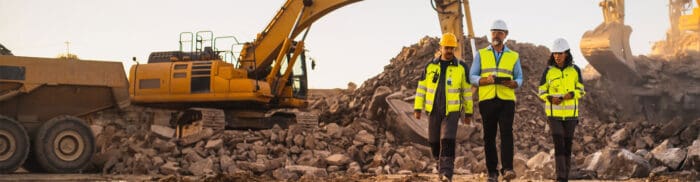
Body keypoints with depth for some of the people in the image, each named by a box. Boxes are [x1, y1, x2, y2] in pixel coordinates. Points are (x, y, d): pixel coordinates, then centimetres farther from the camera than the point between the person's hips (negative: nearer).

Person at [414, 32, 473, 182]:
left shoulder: (461, 67, 1)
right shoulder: (430, 66, 5)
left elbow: (467, 90, 6)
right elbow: (421, 88, 8)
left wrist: (468, 113, 6)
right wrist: (417, 108, 3)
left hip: (452, 111, -3)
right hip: (434, 110, 3)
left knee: (447, 141, -16)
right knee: (434, 141, 9)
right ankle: (441, 163, 35)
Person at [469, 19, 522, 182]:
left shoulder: (513, 56, 13)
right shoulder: (481, 54, 12)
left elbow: (519, 78, 13)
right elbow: (472, 77, 7)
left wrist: (512, 83, -10)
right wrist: (486, 80, -13)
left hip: (507, 100, 0)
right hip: (487, 100, 1)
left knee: (506, 133, -15)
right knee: (489, 136, 3)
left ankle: (507, 169, -18)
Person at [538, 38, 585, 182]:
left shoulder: (575, 70, -2)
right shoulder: (548, 71, -4)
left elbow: (580, 91, 1)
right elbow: (542, 93, 0)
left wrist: (571, 95, -21)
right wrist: (551, 99, -22)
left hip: (570, 113, 1)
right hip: (554, 113, -1)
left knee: (567, 146, 5)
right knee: (558, 145, -14)